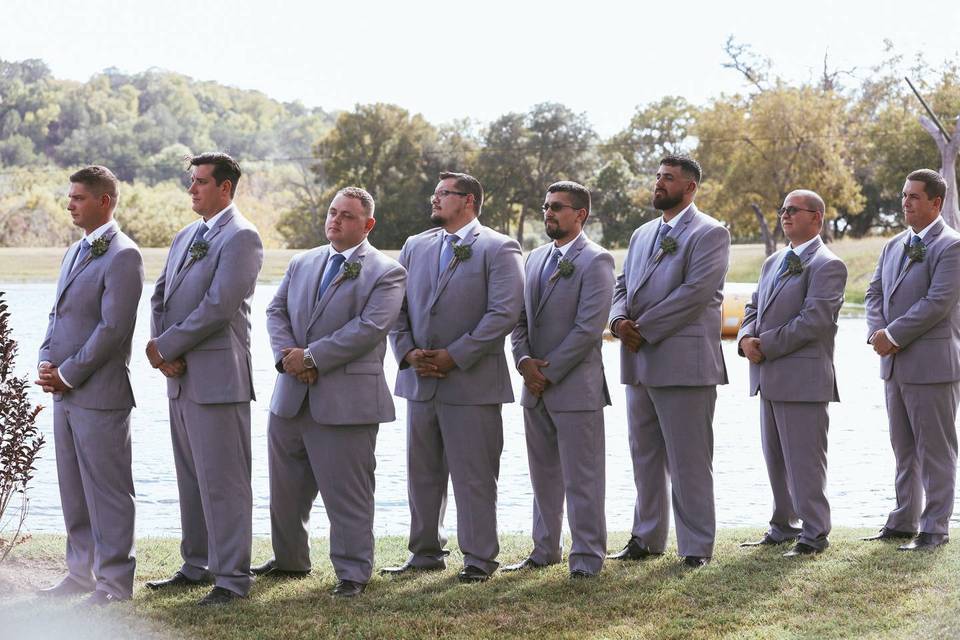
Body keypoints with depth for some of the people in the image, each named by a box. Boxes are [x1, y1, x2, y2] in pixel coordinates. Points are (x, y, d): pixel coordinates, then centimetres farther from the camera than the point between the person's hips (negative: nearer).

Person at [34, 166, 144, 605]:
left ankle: (114, 582, 5)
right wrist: (46, 361, 3)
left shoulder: (122, 256, -12)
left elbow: (113, 327, -18)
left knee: (108, 490, -2)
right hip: (64, 391, 9)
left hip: (100, 393, -9)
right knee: (73, 487, 14)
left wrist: (68, 374, -14)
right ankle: (82, 572, 24)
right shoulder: (74, 253, 18)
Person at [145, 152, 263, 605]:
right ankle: (197, 565, 25)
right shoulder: (185, 237, 18)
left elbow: (218, 306, -18)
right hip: (180, 376, 9)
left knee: (223, 481, -5)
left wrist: (165, 346, -12)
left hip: (217, 376, -9)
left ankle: (232, 578, 0)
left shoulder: (241, 237, -10)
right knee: (190, 479, 15)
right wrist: (162, 351, -2)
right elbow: (161, 296, 15)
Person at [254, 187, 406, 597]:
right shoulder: (302, 263, 14)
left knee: (348, 493, -1)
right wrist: (286, 355, -10)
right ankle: (289, 560, 33)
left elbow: (368, 328, -16)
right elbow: (277, 311, 10)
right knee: (285, 486, 17)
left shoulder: (385, 273, -6)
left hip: (346, 400, -6)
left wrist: (311, 356, -17)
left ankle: (352, 572, 9)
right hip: (291, 396, 6)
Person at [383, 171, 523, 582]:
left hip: (471, 381, -6)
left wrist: (455, 356, -16)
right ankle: (426, 553, 24)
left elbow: (504, 313, -14)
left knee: (473, 476, -2)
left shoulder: (497, 249, -4)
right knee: (422, 473, 13)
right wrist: (407, 352, -4)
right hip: (420, 380, 6)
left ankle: (479, 559, 7)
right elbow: (396, 306, 13)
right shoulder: (415, 247, 14)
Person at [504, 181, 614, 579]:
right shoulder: (536, 258, 14)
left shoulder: (595, 261, -9)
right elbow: (521, 318, 15)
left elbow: (589, 328, -16)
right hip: (535, 388, 7)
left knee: (582, 478, -2)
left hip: (576, 386, -7)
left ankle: (587, 557, 5)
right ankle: (545, 549, 25)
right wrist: (525, 361, -3)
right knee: (543, 474, 15)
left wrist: (549, 372, -15)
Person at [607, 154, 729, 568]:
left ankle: (696, 546, 3)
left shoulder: (710, 234, -5)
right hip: (639, 363, 8)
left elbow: (695, 292, -16)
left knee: (689, 462, -4)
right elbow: (622, 285, 17)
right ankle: (647, 538, 24)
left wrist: (643, 328, -16)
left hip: (683, 362, -8)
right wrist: (620, 321, -5)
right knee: (645, 456, 14)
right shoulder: (642, 234, 19)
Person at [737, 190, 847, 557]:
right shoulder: (773, 263, 19)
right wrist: (746, 339, -2)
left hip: (803, 378, -9)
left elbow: (814, 320, -18)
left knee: (803, 459, -5)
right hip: (769, 378, 9)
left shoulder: (827, 265, -8)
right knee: (775, 458, 15)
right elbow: (754, 309, 20)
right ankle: (784, 526, 25)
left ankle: (814, 534, 2)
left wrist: (767, 345, -15)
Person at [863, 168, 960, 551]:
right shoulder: (894, 246, 15)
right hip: (895, 364, 8)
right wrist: (877, 332, -6)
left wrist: (893, 335, -16)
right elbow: (875, 293, 13)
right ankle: (904, 521, 23)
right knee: (904, 449, 15)